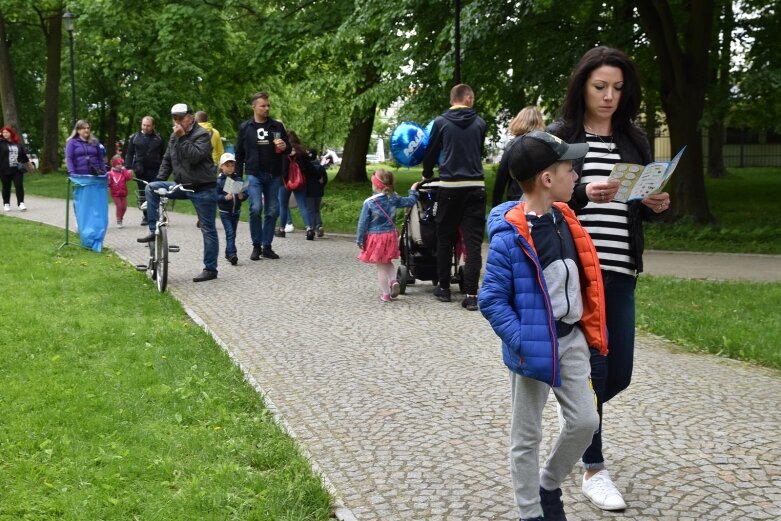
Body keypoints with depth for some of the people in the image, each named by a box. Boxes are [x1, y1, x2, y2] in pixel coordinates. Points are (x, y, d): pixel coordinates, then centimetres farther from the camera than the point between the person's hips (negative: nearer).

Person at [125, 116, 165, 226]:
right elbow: (129, 154, 9)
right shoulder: (135, 137, 8)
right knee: (142, 195, 6)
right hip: (140, 171, 2)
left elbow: (163, 155, 7)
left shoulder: (158, 138, 7)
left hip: (155, 171, -1)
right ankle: (146, 216, 13)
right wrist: (128, 168, -2)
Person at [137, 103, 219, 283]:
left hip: (203, 189, -7)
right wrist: (159, 181, 7)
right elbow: (167, 160, 17)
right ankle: (154, 231, -3)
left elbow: (195, 156, -27)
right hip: (182, 186, 7)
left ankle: (210, 269, 5)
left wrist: (183, 138, -24)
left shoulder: (201, 134, -11)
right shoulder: (174, 136, 11)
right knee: (151, 188, -9)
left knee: (208, 229, -2)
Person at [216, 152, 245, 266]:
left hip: (236, 211, 4)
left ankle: (228, 253, 25)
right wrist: (226, 197, -27)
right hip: (224, 211, -4)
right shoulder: (218, 180, -7)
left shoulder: (238, 179, 3)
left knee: (232, 233, 12)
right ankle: (232, 254, -17)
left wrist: (242, 196, -19)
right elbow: (216, 196, -12)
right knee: (230, 232, -13)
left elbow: (245, 193, 3)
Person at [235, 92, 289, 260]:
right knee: (255, 209, -15)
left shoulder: (277, 126, 7)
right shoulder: (245, 128, 5)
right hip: (254, 175, -2)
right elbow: (239, 154, 9)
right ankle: (256, 246, -1)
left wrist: (284, 147, -10)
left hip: (273, 175, 2)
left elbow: (288, 147, 15)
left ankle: (267, 247, 12)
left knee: (272, 211, 2)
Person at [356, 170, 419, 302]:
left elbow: (363, 223, -9)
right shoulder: (393, 199, -4)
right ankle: (393, 281, -1)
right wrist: (413, 191, 28)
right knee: (388, 262, 23)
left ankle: (385, 293, 10)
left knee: (380, 266, 6)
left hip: (375, 237, -4)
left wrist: (360, 240, -1)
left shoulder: (369, 203, -13)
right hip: (390, 235, 4)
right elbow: (410, 201, 9)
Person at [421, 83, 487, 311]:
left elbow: (431, 154, 8)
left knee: (445, 239, 12)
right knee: (473, 241, 0)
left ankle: (444, 288, 19)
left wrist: (426, 176, 27)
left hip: (449, 186, -1)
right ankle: (471, 294, -5)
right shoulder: (479, 123, 5)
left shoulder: (441, 122, 0)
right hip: (475, 186, 1)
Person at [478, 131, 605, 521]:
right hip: (535, 346, -7)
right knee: (527, 435, 8)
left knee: (585, 420, 9)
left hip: (571, 339, 7)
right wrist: (521, 342, -24)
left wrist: (590, 330, 13)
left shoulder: (564, 219, 3)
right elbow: (491, 300, -17)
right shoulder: (510, 237, -19)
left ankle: (548, 487, 32)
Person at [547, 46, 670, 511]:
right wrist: (583, 195, -23)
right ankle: (594, 469, 15)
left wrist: (658, 206, -7)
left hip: (620, 272, 5)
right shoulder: (559, 138, -3)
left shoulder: (635, 140, 11)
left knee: (619, 373, 9)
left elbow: (643, 210, 15)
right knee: (591, 368, -1)